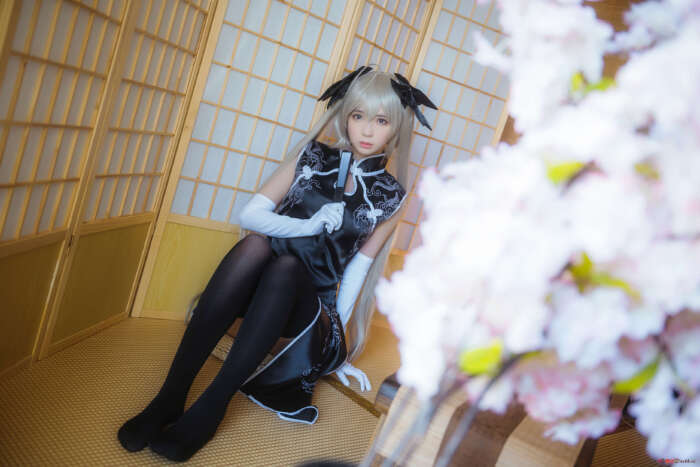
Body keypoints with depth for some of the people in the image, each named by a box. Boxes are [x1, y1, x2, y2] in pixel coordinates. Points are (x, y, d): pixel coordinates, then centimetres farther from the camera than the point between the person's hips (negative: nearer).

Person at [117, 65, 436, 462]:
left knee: (287, 265, -34)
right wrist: (307, 227, -13)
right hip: (259, 288, 1)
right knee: (255, 244, -32)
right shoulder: (313, 157, 5)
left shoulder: (390, 197, 3)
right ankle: (171, 394, -31)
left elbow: (357, 267, 4)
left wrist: (338, 338, 2)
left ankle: (212, 405, -31)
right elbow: (251, 214, 0)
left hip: (309, 306, -1)